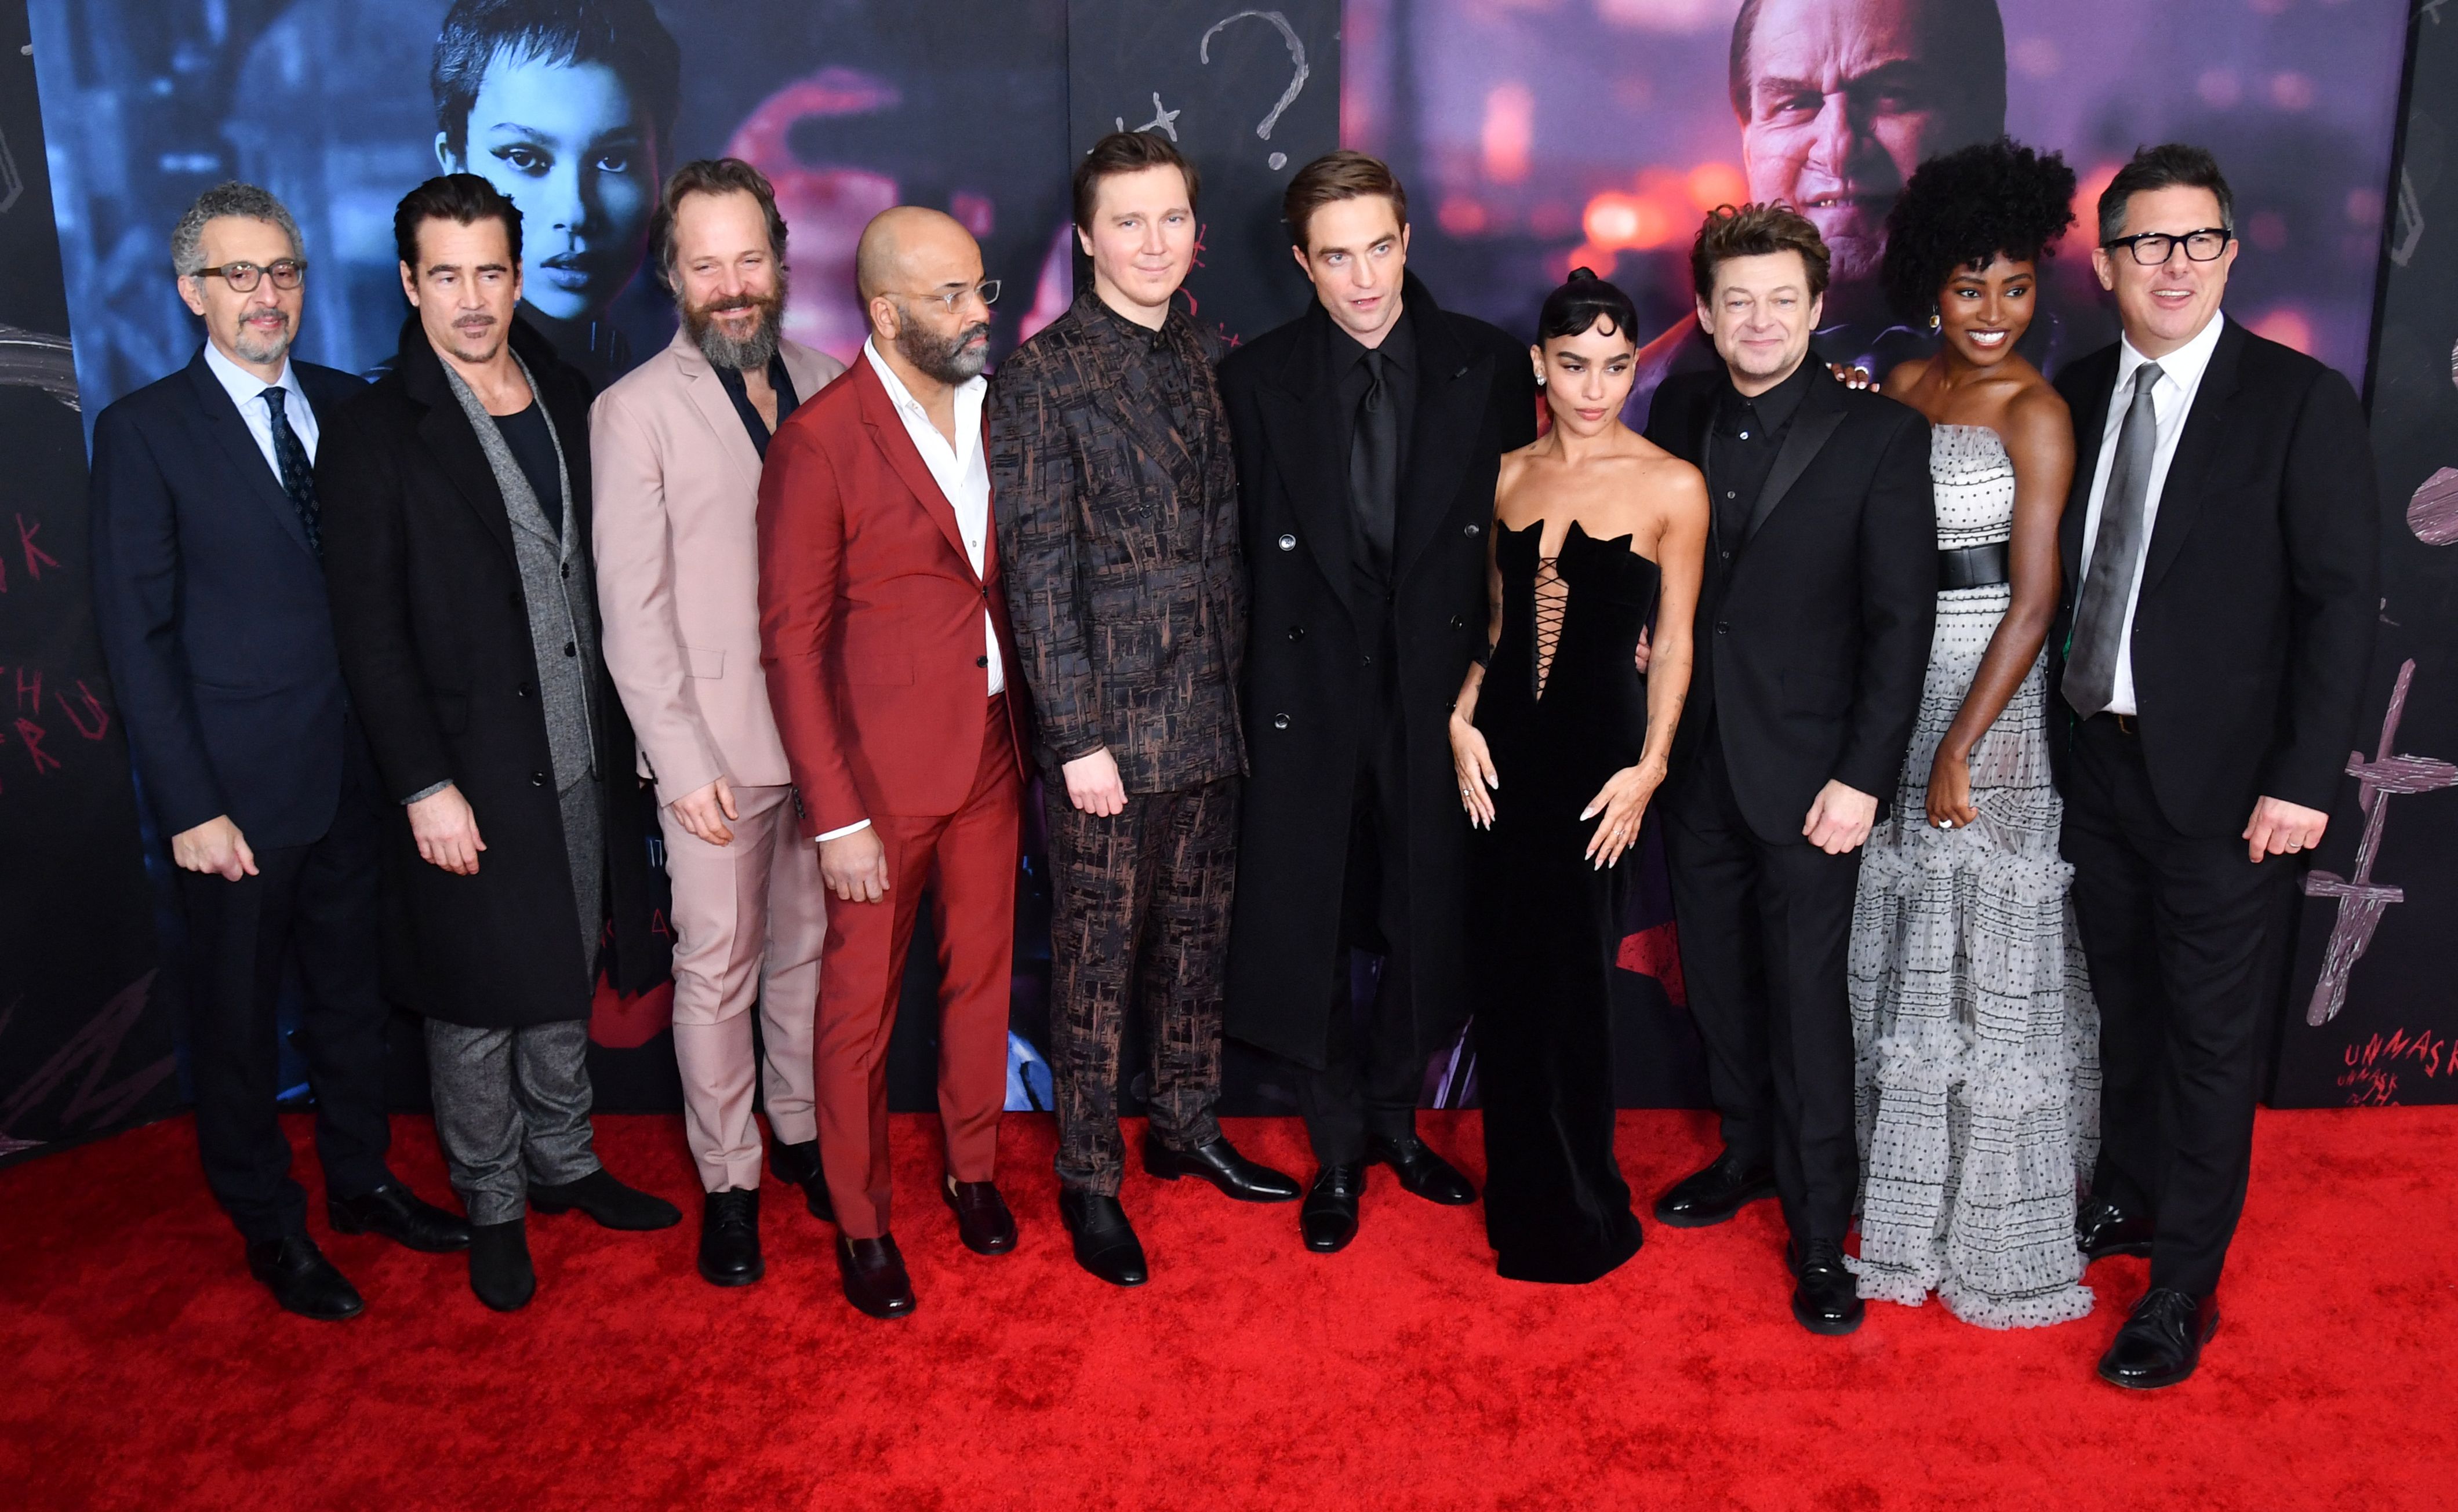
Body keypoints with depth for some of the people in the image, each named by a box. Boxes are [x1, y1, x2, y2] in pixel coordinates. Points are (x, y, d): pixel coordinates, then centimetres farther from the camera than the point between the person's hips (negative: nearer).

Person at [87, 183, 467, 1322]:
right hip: (239, 789, -4)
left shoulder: (346, 407, 5)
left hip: (355, 772, 4)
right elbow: (139, 637, -9)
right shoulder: (145, 431, -8)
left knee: (354, 989, 19)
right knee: (238, 1015, 11)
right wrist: (189, 807, -13)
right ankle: (269, 1228, 29)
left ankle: (360, 1179, 38)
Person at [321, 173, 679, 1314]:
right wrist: (424, 786, -14)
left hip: (581, 754, 5)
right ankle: (493, 1205, 27)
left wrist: (620, 729, 5)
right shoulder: (377, 436, -9)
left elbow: (600, 573, 9)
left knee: (564, 976, 18)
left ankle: (564, 1162, 37)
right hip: (470, 771, -5)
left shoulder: (567, 401, 7)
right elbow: (369, 633, -10)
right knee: (476, 1005, 8)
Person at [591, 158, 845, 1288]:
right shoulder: (635, 411, -7)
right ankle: (728, 1180, 23)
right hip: (718, 746, -4)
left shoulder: (825, 383, 5)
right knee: (717, 970, 7)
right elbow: (632, 611, -9)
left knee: (808, 948, 16)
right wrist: (685, 761, -13)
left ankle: (803, 1132, 35)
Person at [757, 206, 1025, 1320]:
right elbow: (791, 642, -12)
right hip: (883, 768, -5)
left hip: (991, 753, 5)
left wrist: (1034, 734, 6)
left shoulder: (994, 411, 4)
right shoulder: (820, 442, -14)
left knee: (982, 974, 17)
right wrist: (836, 816, -14)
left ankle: (972, 1168, 38)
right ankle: (860, 1221, 26)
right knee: (859, 1003, 8)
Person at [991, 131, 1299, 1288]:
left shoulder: (1206, 361, 10)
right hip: (1108, 723, -6)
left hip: (1208, 715, 6)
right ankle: (1089, 1180, 20)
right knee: (1096, 960, 5)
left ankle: (1188, 1127, 35)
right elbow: (1038, 566, -12)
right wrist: (1077, 736, -15)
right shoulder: (1044, 374, -9)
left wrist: (1239, 681, 9)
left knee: (1197, 938, 17)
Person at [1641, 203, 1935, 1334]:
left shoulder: (1878, 434, -8)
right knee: (1719, 980, 15)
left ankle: (1819, 1231, 14)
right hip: (1693, 756, 5)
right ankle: (1748, 1153, 36)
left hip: (1806, 769, -4)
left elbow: (1900, 619, -9)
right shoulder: (1679, 411, 5)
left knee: (1806, 998, 0)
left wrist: (1865, 776, -13)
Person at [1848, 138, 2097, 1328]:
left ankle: (2000, 1236, 17)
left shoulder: (2034, 410, -11)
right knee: (1899, 944, 15)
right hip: (1889, 684, 6)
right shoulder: (1898, 389, 8)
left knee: (1986, 951, 2)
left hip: (1987, 693, -6)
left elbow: (2034, 601, -16)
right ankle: (1908, 1188, 34)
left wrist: (1960, 748, -18)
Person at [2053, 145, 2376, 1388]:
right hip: (2097, 762, 4)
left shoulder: (2300, 402, -8)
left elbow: (2340, 601, -11)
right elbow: (2064, 572, 8)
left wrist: (2302, 779, -15)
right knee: (2124, 1006, 19)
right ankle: (2127, 1198, 39)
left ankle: (2184, 1286, 20)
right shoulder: (2076, 395, 6)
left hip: (2224, 782, -4)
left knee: (2212, 1037, 6)